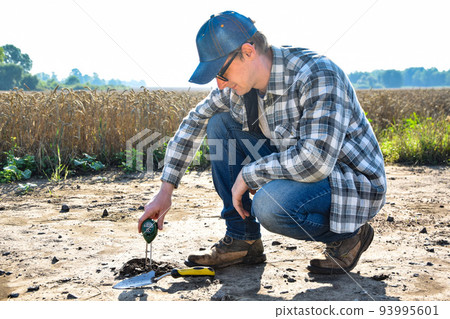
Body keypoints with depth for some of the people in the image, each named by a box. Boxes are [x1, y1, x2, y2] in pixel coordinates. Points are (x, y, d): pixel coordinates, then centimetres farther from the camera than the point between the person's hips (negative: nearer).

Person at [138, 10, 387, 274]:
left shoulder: (317, 76, -28)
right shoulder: (238, 84, -4)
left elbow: (315, 161, -37)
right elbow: (195, 122, 9)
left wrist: (247, 175, -25)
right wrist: (165, 191, 6)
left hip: (352, 183, -7)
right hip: (297, 169, 8)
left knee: (268, 205, -36)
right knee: (219, 123, 0)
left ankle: (349, 234, -4)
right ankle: (243, 240, 2)